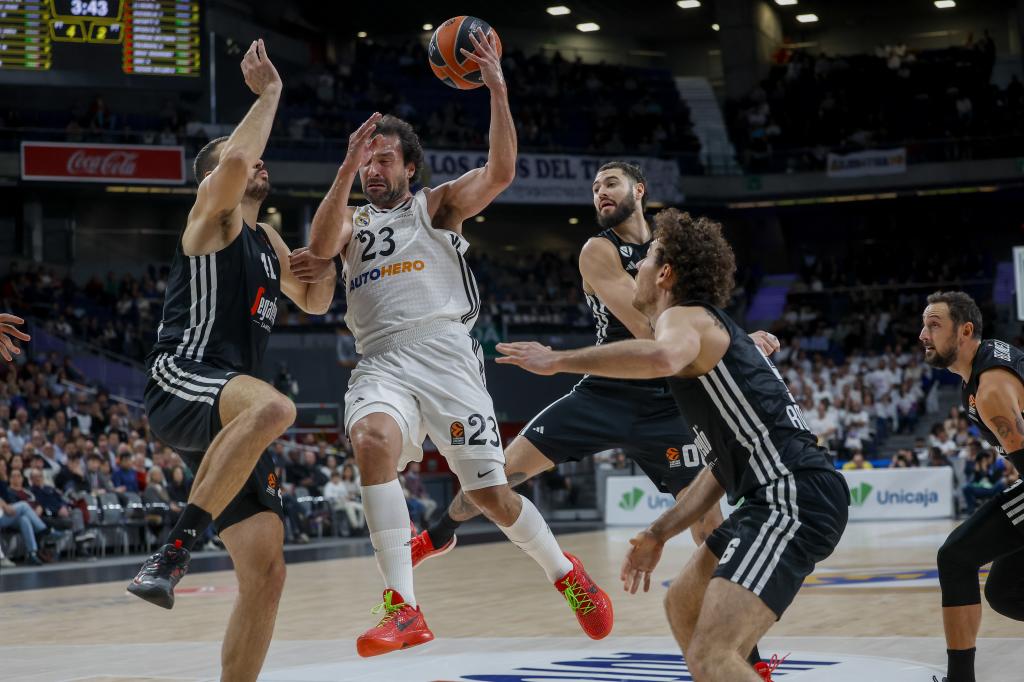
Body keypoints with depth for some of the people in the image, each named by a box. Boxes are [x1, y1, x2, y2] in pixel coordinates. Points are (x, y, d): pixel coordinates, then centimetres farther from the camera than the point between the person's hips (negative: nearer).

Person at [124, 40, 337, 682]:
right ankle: (173, 552, -37)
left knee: (266, 571, -2)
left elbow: (314, 303, 38)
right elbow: (233, 162, -19)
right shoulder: (215, 214, 4)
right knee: (272, 407, -42)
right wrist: (268, 94, -6)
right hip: (182, 382, -8)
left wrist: (324, 272, 15)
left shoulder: (267, 239, 28)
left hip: (230, 415, 8)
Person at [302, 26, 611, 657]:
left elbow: (501, 171, -4)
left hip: (445, 355, -1)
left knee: (492, 495, -1)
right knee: (373, 441, -33)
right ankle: (405, 609, -33)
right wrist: (346, 169, -12)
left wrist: (497, 89, -11)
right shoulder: (353, 219, 20)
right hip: (380, 362, 1)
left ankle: (565, 571, 30)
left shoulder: (436, 205, 13)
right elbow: (320, 246, -4)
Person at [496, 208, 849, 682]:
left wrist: (557, 360, -20)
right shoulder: (710, 331, 26)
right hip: (778, 497, 10)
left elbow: (661, 357, -32)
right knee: (683, 606, 26)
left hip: (793, 498, -10)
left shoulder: (685, 317, -4)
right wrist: (659, 533, 28)